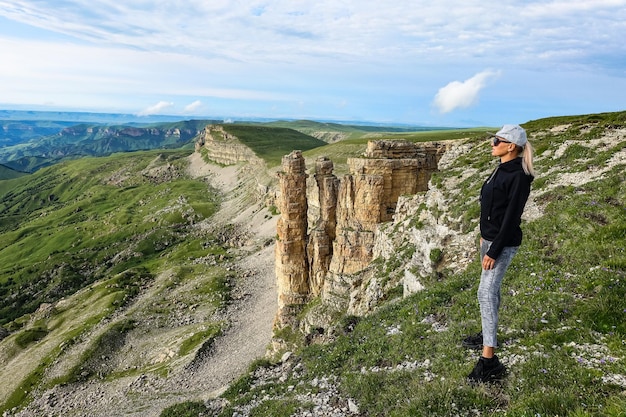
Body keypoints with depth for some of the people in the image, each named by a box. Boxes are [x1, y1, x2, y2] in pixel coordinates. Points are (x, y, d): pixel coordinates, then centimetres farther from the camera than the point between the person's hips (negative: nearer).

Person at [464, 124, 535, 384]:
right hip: (489, 237, 10)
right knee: (492, 289, 19)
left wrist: (494, 251, -21)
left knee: (486, 293, -13)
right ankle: (488, 335, 36)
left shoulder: (518, 176, -20)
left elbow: (511, 217, -22)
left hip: (503, 243, -10)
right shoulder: (501, 169, 9)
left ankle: (489, 361, -10)